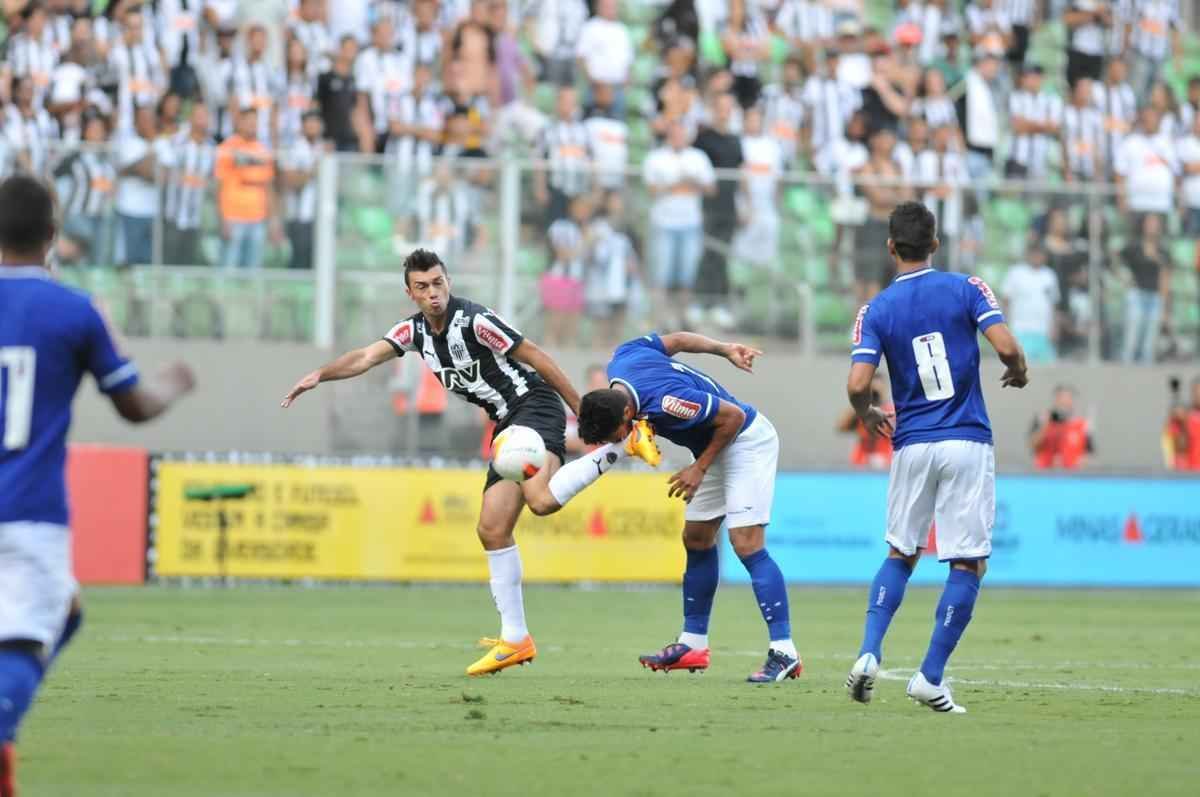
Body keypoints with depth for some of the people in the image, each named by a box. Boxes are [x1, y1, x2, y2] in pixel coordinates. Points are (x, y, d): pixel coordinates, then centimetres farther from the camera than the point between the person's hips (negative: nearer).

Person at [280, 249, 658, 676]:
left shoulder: (475, 320, -15)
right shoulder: (415, 332, 8)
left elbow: (536, 357, -12)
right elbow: (366, 357, 1)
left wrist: (584, 412, -11)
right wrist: (319, 375, -18)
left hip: (535, 406, -8)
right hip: (508, 426, 8)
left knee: (542, 500, -35)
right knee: (492, 528, 2)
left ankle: (623, 441, -18)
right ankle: (515, 640, 8)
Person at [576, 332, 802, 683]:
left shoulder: (664, 402, -36)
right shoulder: (620, 362, -11)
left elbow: (733, 416, -26)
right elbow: (677, 340, 5)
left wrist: (700, 468, -17)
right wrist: (725, 349, 15)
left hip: (746, 440, -10)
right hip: (718, 446, 10)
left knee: (746, 543, -18)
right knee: (697, 540, 13)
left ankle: (784, 652, -19)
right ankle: (693, 644, 22)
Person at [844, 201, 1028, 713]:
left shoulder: (875, 311, 2)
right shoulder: (967, 288, -1)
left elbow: (858, 384, -9)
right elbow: (1006, 347, -13)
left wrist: (868, 416, 12)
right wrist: (1018, 372, 10)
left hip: (912, 445, 2)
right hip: (967, 443, -2)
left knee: (900, 555, 19)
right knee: (968, 564, 3)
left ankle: (869, 655, 1)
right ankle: (930, 677, -3)